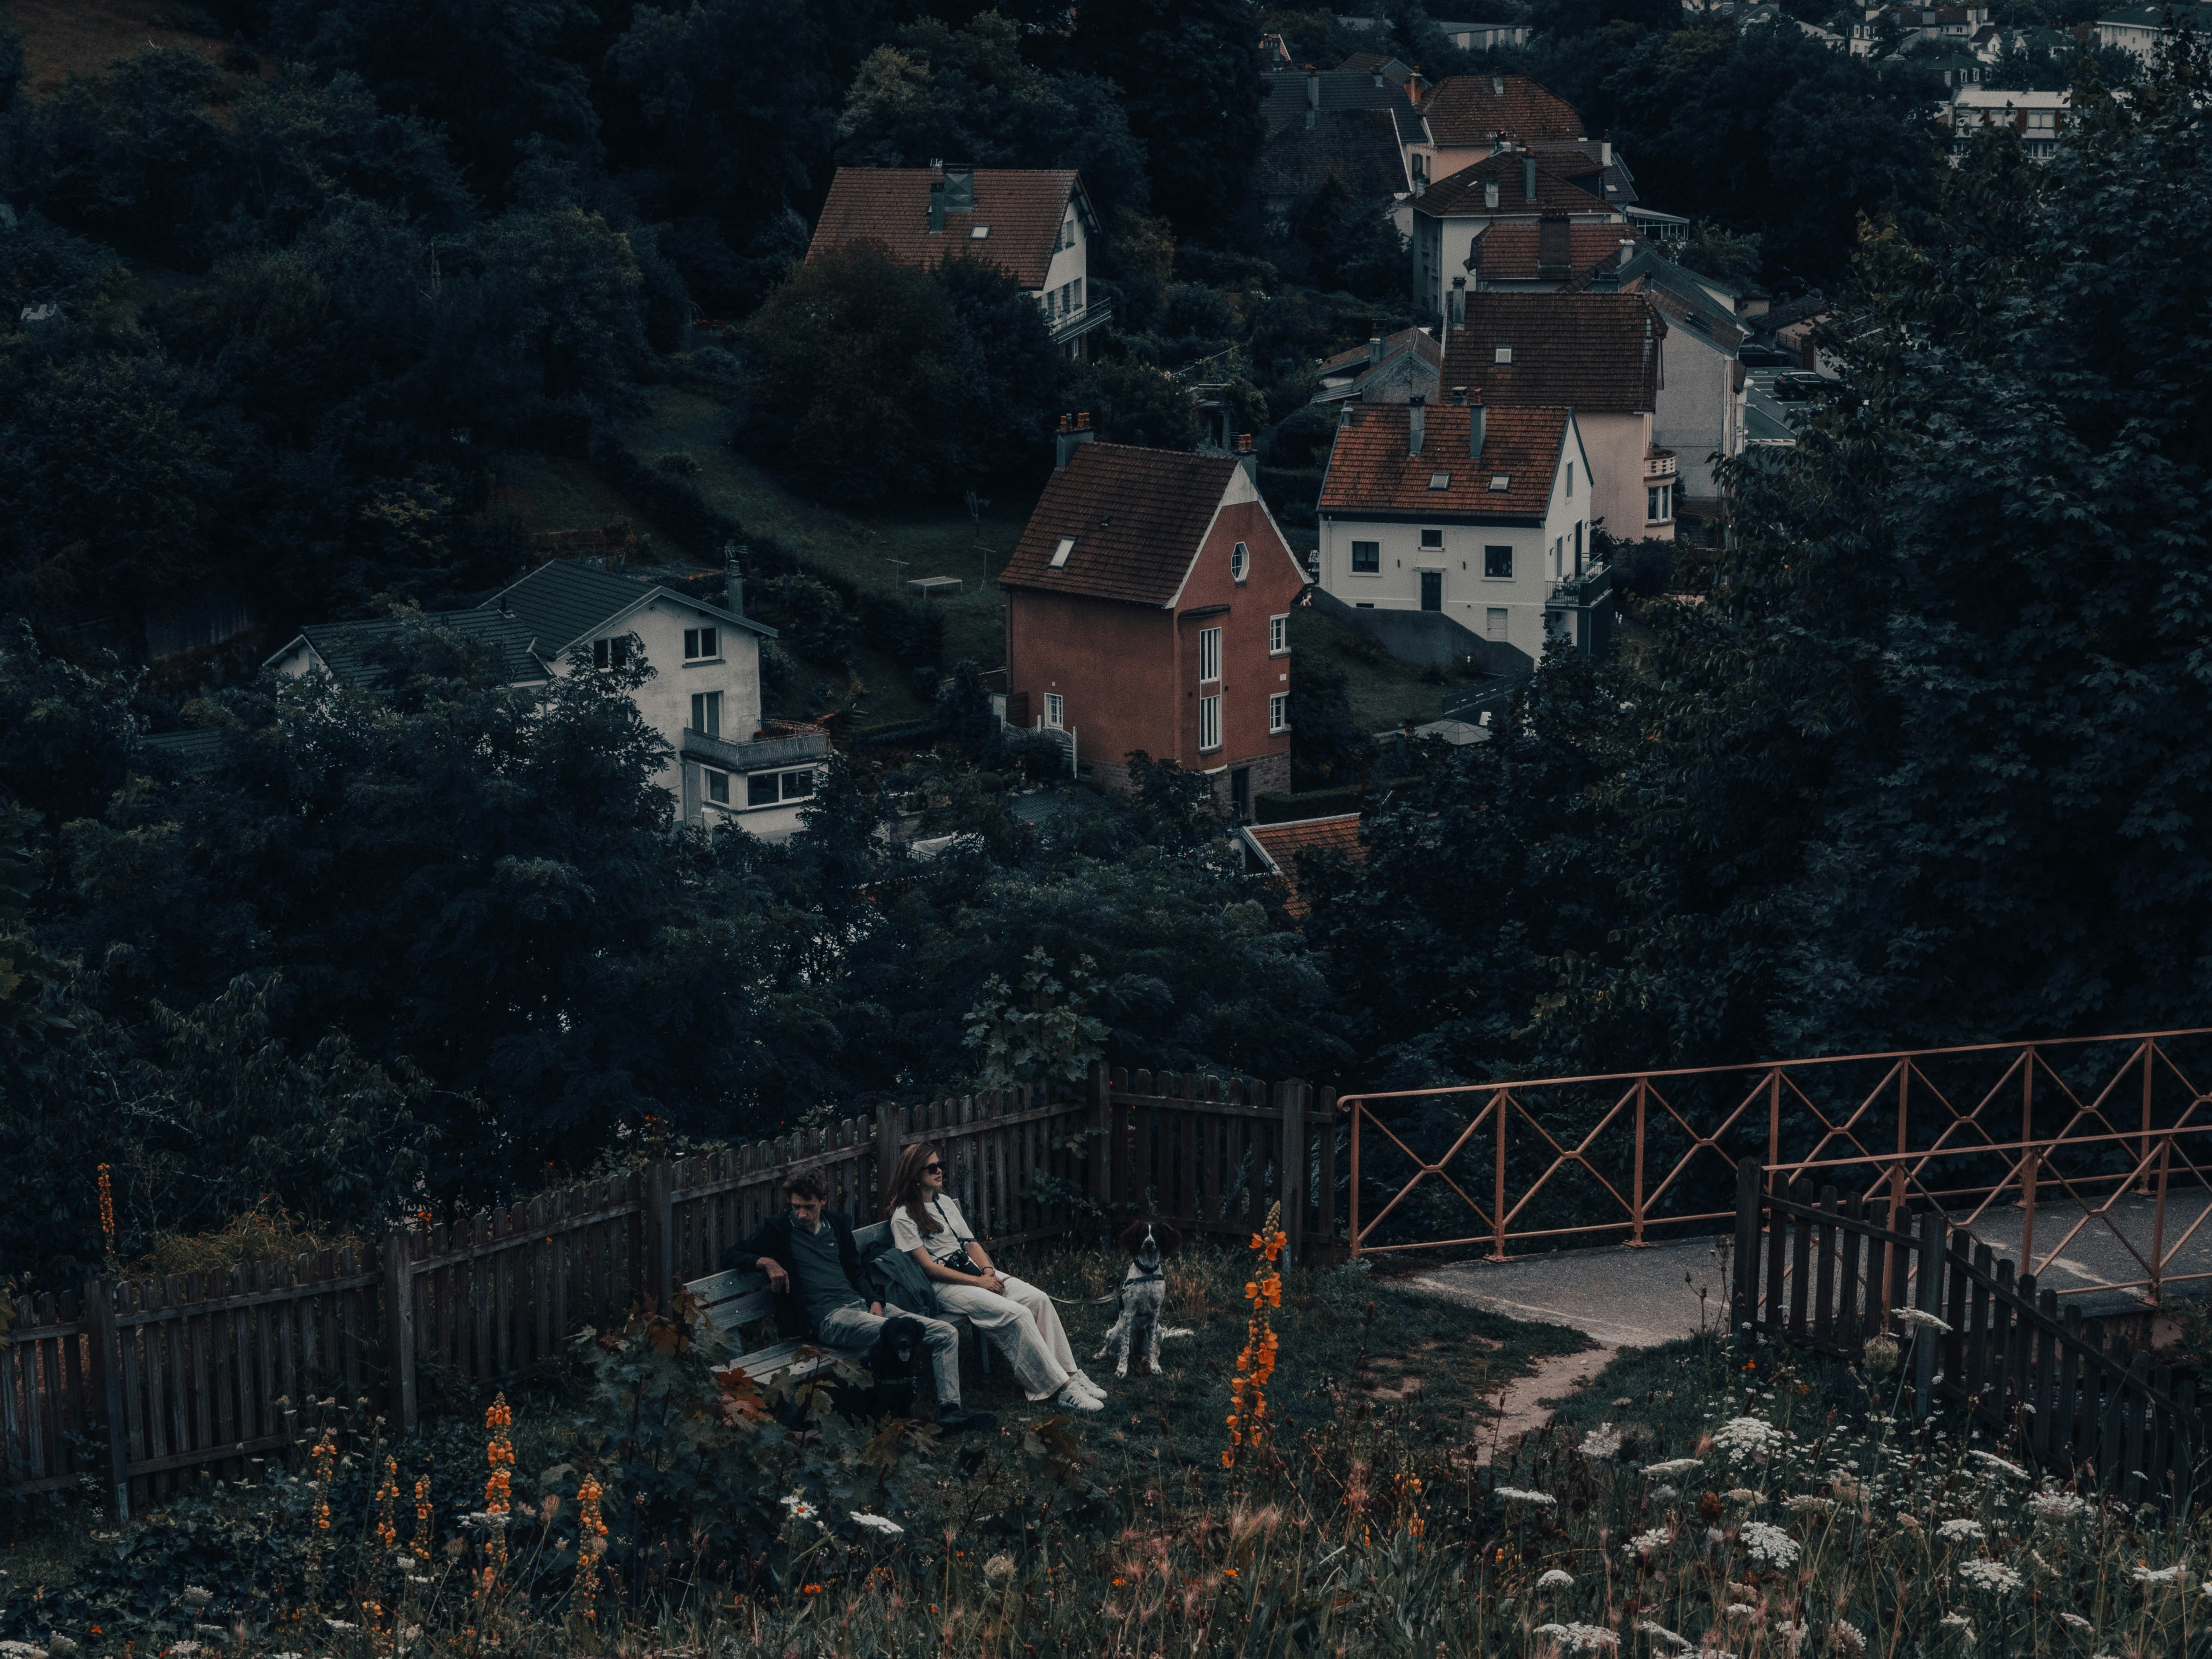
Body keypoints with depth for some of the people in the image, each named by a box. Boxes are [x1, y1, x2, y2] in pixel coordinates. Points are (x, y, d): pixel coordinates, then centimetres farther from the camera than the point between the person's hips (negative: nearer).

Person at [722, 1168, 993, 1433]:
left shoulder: (837, 1223, 18)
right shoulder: (779, 1228, 3)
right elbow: (730, 1255, 1)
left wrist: (875, 1302, 6)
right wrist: (767, 1262, -17)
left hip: (860, 1303, 7)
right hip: (829, 1318, -7)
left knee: (947, 1334, -5)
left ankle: (950, 1409, -4)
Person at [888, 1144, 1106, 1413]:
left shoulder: (945, 1202, 18)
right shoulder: (904, 1217, -7)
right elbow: (928, 1267, -13)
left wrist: (988, 1270, -3)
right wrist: (978, 1282, -16)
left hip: (973, 1271, 8)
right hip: (943, 1286, -8)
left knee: (1038, 1299, -15)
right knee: (1017, 1314, -27)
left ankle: (1071, 1374, -15)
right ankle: (1061, 1389, -24)